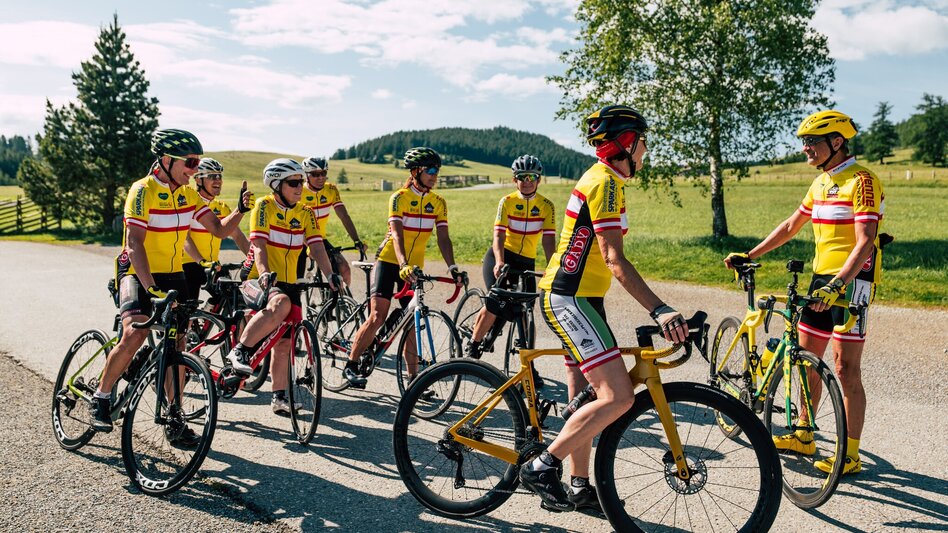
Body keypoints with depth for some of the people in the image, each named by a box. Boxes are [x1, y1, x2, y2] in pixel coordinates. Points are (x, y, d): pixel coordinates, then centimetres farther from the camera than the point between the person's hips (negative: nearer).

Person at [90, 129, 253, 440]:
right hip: (138, 274, -5)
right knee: (134, 335, -26)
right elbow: (134, 243, -23)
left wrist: (240, 211, -18)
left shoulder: (189, 194, 3)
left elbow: (220, 229, 2)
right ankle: (100, 398, -2)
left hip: (173, 275, 6)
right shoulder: (143, 191, -16)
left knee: (177, 346, 1)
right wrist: (151, 288, -34)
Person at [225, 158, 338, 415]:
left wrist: (330, 275, -22)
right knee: (281, 304, -36)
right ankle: (240, 351, -22)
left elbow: (316, 247, -6)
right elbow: (259, 244, -20)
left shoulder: (305, 213, 5)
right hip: (258, 280, -5)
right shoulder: (264, 206, -9)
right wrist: (264, 273, -37)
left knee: (283, 342, 4)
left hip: (288, 282, 5)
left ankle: (279, 397, 16)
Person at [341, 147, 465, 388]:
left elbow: (443, 238, -4)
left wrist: (453, 267, -17)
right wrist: (403, 265, -39)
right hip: (389, 261, -4)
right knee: (377, 317, -13)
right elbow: (397, 235, -24)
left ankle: (413, 375, 10)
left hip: (414, 267, 4)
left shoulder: (438, 203, 2)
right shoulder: (399, 198, -12)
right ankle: (351, 366, 2)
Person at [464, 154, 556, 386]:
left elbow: (549, 239, -12)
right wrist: (499, 262, -36)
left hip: (526, 262, 2)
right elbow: (499, 236, -18)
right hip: (501, 257, -2)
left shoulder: (546, 206, -4)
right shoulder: (507, 201, -8)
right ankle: (472, 346, -2)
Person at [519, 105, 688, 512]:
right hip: (569, 299, -11)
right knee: (618, 396, -15)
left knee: (586, 400, 15)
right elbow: (614, 260, -23)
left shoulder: (602, 178, 18)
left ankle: (580, 488, 26)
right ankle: (542, 467, -7)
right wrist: (659, 310, -30)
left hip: (579, 298, 11)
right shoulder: (605, 182, -14)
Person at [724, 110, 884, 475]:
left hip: (852, 280, -9)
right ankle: (803, 436, 27)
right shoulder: (821, 182, 14)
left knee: (846, 369, -4)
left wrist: (838, 284, -33)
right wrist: (749, 256, 17)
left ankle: (850, 455, 7)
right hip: (822, 278, 9)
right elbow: (791, 227, 21)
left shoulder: (861, 181, -14)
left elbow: (865, 243, -23)